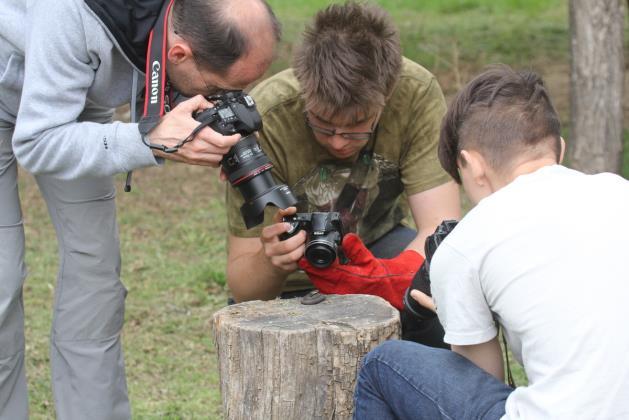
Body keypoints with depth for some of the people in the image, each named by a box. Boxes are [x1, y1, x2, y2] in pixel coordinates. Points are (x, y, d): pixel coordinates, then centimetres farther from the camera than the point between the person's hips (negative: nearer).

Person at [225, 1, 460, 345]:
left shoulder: (416, 92, -24)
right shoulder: (263, 121, -29)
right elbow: (241, 286, -25)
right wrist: (271, 262, -48)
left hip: (381, 245, 2)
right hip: (293, 283, -2)